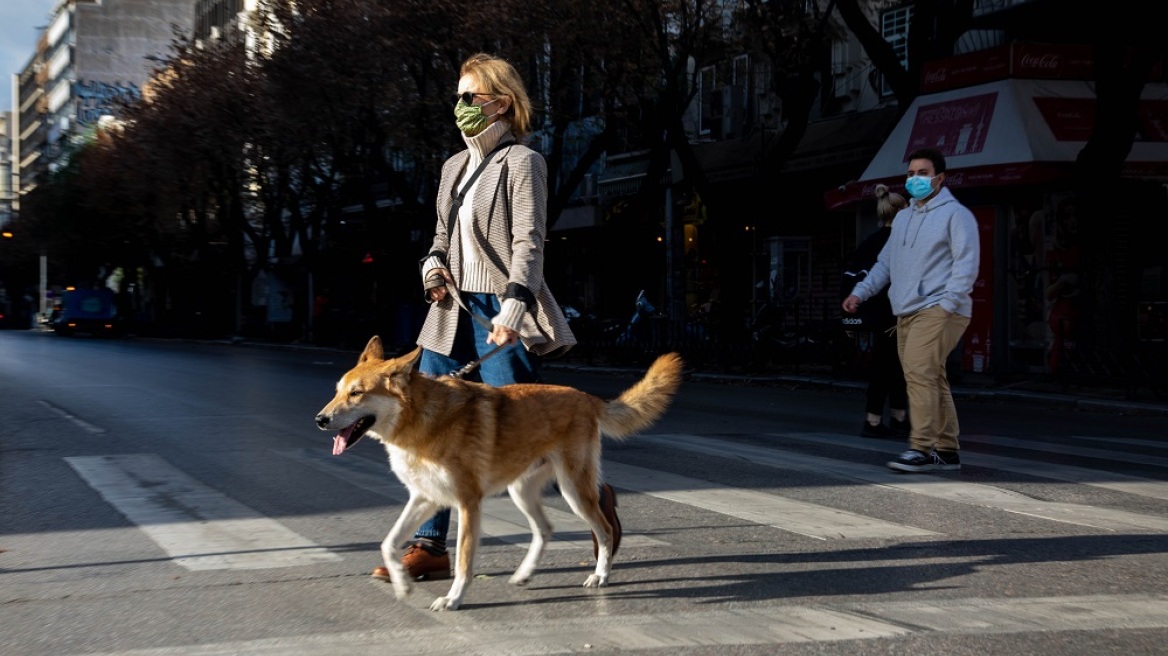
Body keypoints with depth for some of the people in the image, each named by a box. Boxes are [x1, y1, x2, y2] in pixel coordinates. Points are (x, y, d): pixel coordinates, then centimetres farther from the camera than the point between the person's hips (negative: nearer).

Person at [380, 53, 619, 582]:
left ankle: (595, 497, 17)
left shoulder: (521, 162, -6)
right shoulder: (455, 167, 17)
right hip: (455, 314, 8)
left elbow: (529, 242, -15)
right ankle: (429, 548, 5)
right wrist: (433, 266, 3)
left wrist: (512, 307, -26)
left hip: (502, 318, -8)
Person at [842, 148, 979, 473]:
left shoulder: (955, 214, -3)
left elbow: (966, 263, -11)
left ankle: (921, 449, -21)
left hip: (938, 309, -8)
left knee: (919, 372, -20)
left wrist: (947, 303, -19)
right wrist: (860, 292, 12)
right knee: (931, 380, 8)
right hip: (907, 312, 8)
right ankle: (947, 450, 13)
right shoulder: (903, 218, 21)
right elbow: (886, 262, 25)